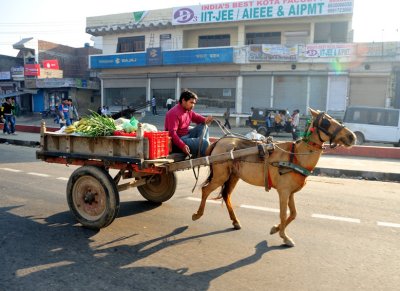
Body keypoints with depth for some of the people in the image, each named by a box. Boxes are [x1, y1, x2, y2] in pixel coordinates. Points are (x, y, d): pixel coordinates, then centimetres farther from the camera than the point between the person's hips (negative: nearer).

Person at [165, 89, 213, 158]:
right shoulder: (174, 113, -20)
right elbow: (172, 133, -27)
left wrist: (205, 120, -10)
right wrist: (182, 146, -38)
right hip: (178, 140, -10)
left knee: (203, 126, 4)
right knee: (204, 143, -21)